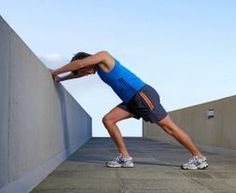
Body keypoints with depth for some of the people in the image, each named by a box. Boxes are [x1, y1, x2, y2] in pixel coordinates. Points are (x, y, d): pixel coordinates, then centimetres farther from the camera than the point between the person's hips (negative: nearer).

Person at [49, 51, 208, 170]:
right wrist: (61, 79, 33)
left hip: (142, 94, -9)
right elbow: (80, 71, 37)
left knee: (169, 127, -6)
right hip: (132, 100, 9)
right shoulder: (99, 66, 20)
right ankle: (125, 157, 2)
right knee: (108, 120, 2)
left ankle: (200, 158, 1)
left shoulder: (103, 56, -6)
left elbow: (79, 64, -17)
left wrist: (55, 72, -8)